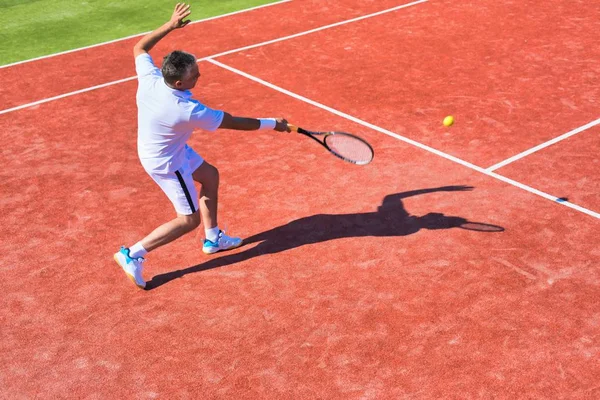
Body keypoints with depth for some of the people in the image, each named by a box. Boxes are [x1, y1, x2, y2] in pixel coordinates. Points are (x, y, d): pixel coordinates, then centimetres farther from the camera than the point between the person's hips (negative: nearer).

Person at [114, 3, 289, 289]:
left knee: (210, 176, 24)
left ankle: (213, 239, 39)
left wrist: (170, 25, -4)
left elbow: (139, 48, 0)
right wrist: (273, 124, -12)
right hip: (166, 163, -8)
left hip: (162, 147, 8)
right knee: (190, 220, 5)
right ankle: (133, 255, 8)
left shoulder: (149, 78, -23)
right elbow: (234, 123, -25)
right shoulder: (188, 111, -37)